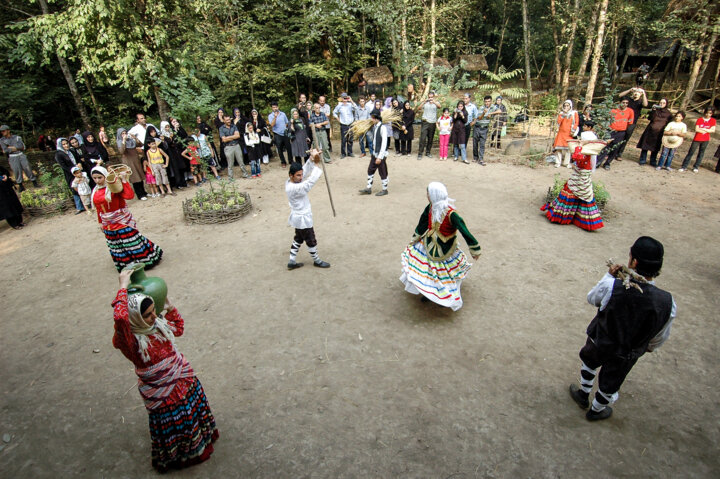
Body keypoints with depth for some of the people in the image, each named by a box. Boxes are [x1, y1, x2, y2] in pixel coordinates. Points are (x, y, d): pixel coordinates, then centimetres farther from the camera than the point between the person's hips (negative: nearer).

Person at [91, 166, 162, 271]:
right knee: (116, 247, 14)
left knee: (132, 242, 1)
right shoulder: (94, 191, 5)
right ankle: (124, 265, 30)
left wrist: (123, 180, -26)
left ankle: (145, 259, 15)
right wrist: (100, 222, 20)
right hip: (108, 225, 6)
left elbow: (129, 195, -30)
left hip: (122, 222, -6)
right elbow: (98, 209, 15)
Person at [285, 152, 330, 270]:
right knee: (311, 241, 11)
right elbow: (310, 181, -36)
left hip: (299, 218, 10)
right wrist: (316, 163, -30)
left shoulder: (289, 181, -5)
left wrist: (311, 160, -20)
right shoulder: (294, 188, -32)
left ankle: (292, 262, 30)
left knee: (298, 239, 22)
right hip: (302, 219, -10)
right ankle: (317, 261, 31)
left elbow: (305, 171, -5)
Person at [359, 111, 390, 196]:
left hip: (381, 154, -8)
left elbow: (384, 144, -20)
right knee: (370, 170, 13)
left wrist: (380, 157, -21)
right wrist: (372, 153, 14)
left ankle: (384, 190, 18)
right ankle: (368, 188, 25)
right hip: (374, 154, 8)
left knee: (383, 172, 4)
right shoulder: (374, 127, 5)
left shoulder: (382, 128, -17)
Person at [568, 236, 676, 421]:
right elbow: (661, 336, -6)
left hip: (599, 343, -1)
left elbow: (592, 298, -10)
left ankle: (583, 395, 55)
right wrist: (650, 347, 15)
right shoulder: (668, 303, -26)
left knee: (589, 361, 33)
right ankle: (596, 411, 53)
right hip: (626, 356, 1)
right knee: (610, 385, 26)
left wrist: (609, 276, -5)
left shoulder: (611, 286, -35)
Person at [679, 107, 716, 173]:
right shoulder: (699, 119, -2)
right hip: (697, 139, -2)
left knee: (701, 153, 7)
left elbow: (713, 130, -3)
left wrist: (703, 129, -11)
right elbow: (697, 129, -10)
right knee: (690, 152, -1)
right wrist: (707, 131, -7)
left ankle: (696, 167, 15)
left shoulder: (713, 120, 3)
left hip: (705, 140, 2)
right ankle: (684, 166, 2)